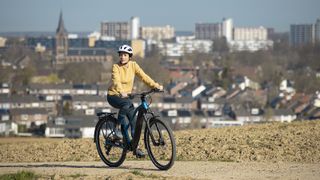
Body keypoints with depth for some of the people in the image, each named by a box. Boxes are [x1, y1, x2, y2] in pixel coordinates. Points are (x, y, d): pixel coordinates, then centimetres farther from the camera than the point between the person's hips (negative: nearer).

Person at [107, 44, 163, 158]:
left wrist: (156, 86, -20)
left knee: (134, 120, -7)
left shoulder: (133, 65, -2)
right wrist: (121, 92, -50)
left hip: (126, 95, 5)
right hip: (114, 95, -5)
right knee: (127, 103, -37)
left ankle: (135, 147, 1)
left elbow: (143, 76, -7)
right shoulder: (116, 67, -15)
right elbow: (116, 81, -31)